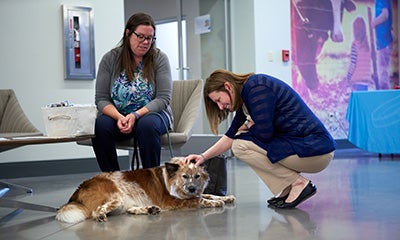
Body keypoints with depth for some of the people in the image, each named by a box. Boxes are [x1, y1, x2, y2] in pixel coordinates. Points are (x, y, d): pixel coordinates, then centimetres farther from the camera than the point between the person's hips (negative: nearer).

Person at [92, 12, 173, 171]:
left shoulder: (159, 58, -3)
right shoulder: (110, 59, 1)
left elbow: (163, 98, -9)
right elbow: (101, 99, -2)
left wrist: (136, 115, -23)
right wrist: (119, 117, -23)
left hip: (152, 113, -1)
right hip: (117, 115, 2)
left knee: (147, 125, -36)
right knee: (100, 124, -30)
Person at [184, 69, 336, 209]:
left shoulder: (256, 87, -14)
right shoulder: (246, 93, 16)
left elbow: (264, 133, -19)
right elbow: (231, 136, 20)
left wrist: (247, 126, 2)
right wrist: (203, 156, 12)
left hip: (313, 149, -10)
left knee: (241, 146, -11)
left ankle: (298, 184, -8)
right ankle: (288, 190, 8)